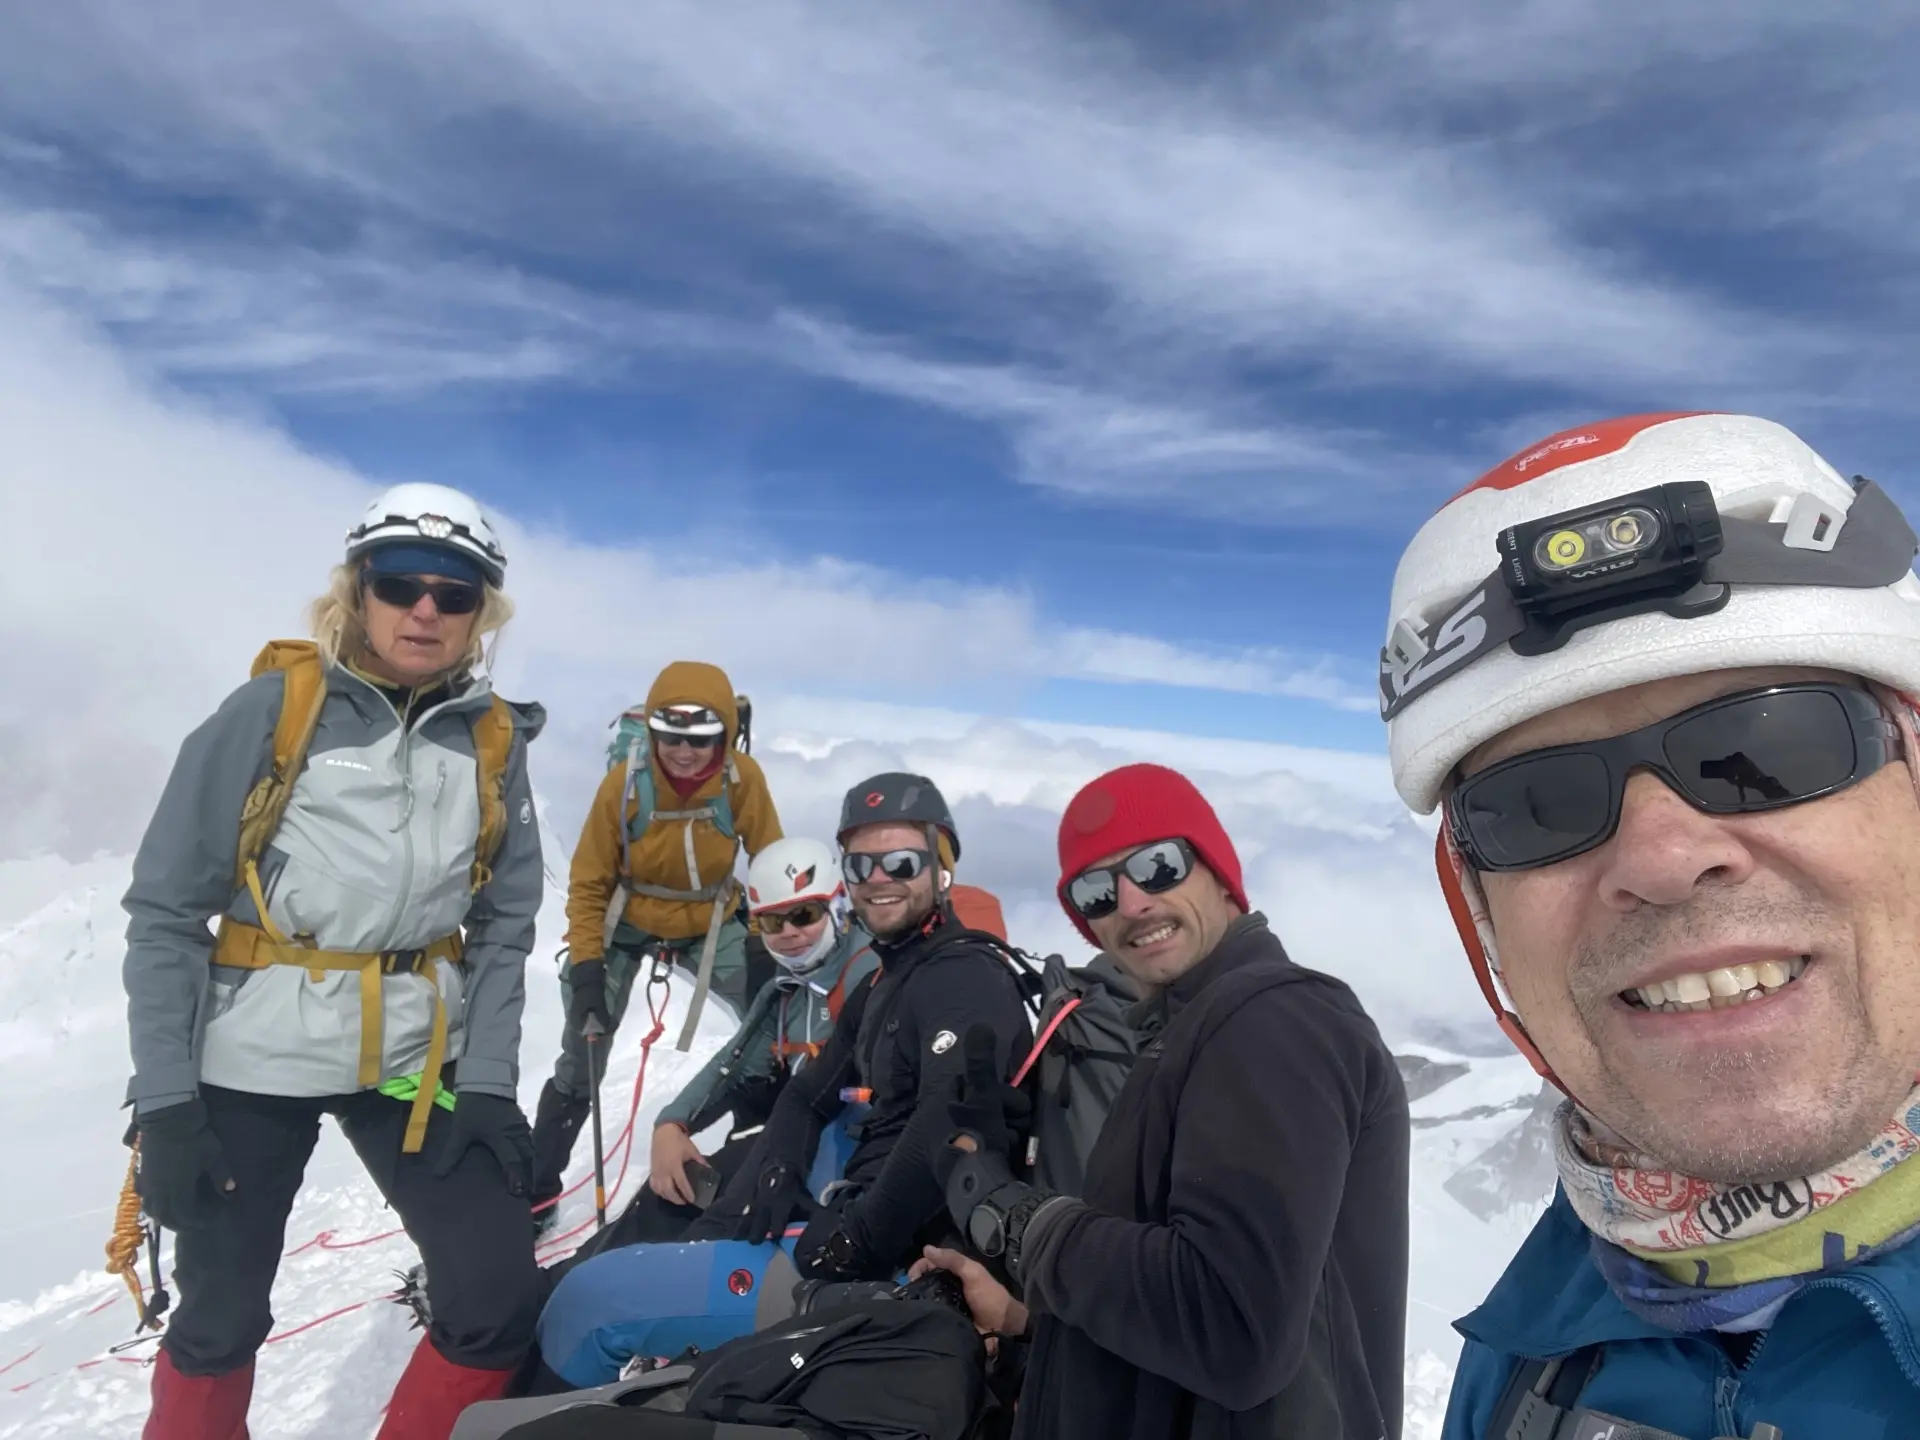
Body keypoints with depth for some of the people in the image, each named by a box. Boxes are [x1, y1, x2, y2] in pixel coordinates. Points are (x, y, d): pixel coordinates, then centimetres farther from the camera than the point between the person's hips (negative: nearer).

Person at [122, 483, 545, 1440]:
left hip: (415, 1062, 3)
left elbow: (503, 925, 4)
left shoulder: (493, 740, 0)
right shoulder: (274, 707, -10)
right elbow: (166, 909, -7)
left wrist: (490, 1084, -3)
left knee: (500, 1302, -1)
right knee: (223, 1317, 14)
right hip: (250, 1062, -2)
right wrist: (163, 1098, -10)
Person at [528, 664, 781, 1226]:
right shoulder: (623, 784, -26)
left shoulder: (743, 778, -24)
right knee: (581, 1058, 5)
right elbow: (588, 884, -13)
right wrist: (584, 965, -19)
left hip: (711, 923, 1)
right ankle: (537, 1188, 24)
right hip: (627, 925, 0)